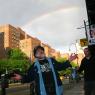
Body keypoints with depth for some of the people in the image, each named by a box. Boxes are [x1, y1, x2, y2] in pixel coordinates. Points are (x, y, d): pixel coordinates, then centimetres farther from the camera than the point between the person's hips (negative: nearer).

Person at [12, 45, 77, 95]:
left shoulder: (51, 60, 10)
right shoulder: (34, 65, 4)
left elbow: (60, 67, 17)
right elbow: (29, 77, 5)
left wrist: (69, 61, 7)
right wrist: (22, 77, -13)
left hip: (56, 89, 3)